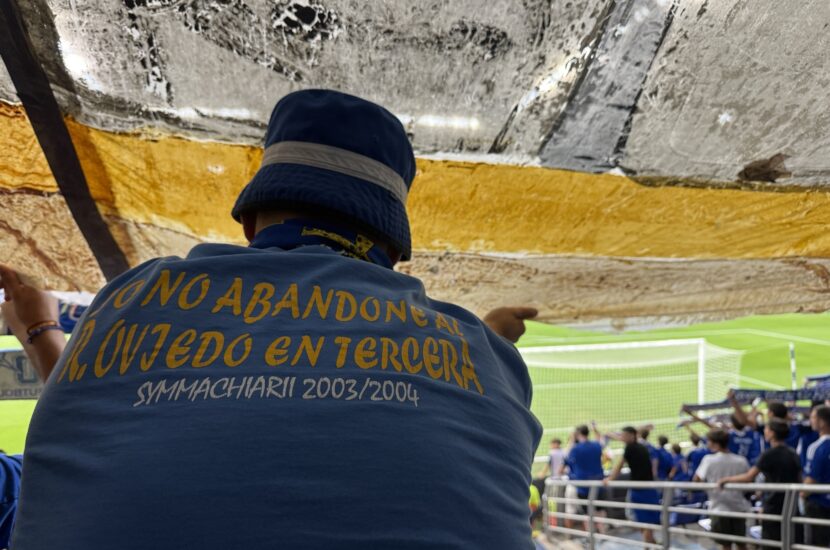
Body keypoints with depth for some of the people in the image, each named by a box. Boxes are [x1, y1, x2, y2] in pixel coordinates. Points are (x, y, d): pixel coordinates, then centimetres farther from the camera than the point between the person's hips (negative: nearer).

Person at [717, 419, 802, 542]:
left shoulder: (769, 454, -13)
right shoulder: (793, 454, 7)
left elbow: (749, 477, -14)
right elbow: (799, 480, 11)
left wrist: (726, 480, -3)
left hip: (774, 507, -7)